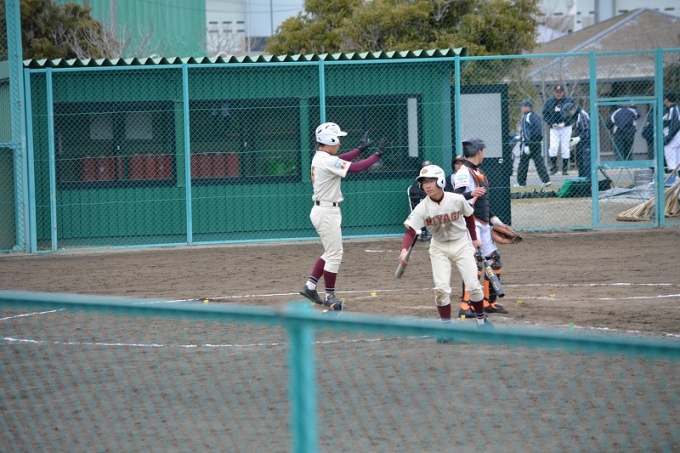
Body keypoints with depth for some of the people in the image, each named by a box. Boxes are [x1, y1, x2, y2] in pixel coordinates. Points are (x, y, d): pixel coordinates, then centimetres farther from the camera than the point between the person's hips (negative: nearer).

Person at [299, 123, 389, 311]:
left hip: (323, 209, 10)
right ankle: (330, 296, 3)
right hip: (327, 212, -10)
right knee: (335, 254, -3)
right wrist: (377, 154, -15)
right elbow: (356, 168, -23)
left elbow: (340, 160, 25)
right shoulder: (327, 160, -20)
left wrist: (361, 148, 26)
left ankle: (310, 286, 20)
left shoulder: (320, 158, 9)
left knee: (331, 252, 19)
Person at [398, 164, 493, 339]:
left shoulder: (457, 200, -17)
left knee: (474, 285, -2)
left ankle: (481, 320, 21)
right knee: (441, 288, -11)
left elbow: (469, 216, 3)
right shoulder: (422, 208, -18)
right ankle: (447, 327, 3)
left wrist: (474, 238, 12)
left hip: (461, 244, 0)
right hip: (439, 248, 0)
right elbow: (410, 231, -23)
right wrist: (404, 250, -42)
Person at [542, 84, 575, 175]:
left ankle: (565, 169, 7)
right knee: (553, 147, -13)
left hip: (566, 127, -1)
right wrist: (552, 124, -9)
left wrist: (564, 123, -14)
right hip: (554, 128, 1)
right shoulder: (549, 101, 6)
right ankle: (553, 167, 0)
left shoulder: (569, 101, 1)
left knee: (565, 148, -1)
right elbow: (545, 115, 6)